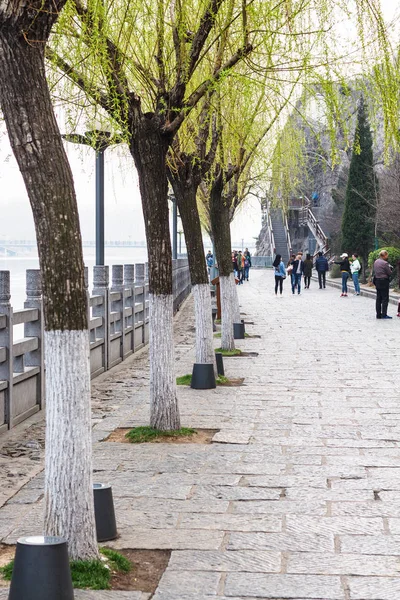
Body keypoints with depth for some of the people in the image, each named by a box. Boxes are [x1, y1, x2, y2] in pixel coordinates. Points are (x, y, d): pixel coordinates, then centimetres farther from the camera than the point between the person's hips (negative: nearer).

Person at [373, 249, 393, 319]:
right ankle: (384, 314, -4)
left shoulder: (376, 262, 8)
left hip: (377, 281, 8)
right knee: (385, 298, -2)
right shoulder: (385, 263, -17)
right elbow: (389, 273, -12)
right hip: (384, 281, -8)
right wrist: (390, 268, 5)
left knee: (378, 298, 12)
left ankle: (378, 314, 14)